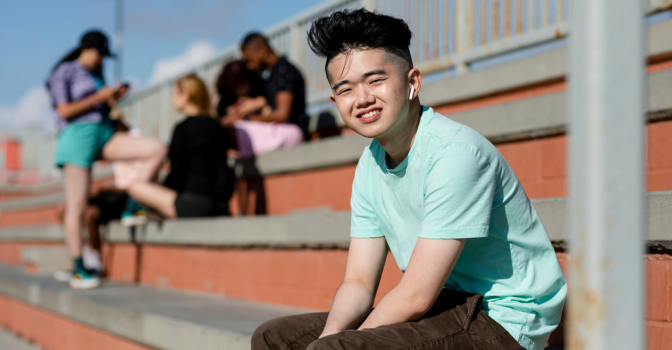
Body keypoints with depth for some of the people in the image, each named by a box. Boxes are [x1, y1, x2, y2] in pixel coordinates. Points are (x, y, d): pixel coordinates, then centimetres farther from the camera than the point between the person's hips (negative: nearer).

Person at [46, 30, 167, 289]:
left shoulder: (96, 75, 22)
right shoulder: (64, 73, 2)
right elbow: (64, 111, -8)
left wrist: (114, 98, 6)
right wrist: (99, 97, -8)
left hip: (105, 134, 7)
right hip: (78, 135, -6)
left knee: (158, 149, -12)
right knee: (77, 206, -6)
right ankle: (78, 271, -3)